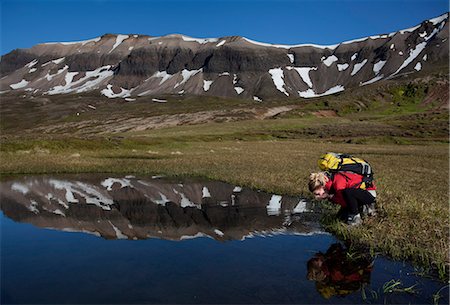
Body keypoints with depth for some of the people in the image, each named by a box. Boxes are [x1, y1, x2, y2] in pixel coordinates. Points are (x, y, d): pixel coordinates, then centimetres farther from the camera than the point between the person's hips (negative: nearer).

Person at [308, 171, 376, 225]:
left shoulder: (338, 183, -32)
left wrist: (331, 197, -19)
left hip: (370, 193, -9)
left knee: (347, 192, -37)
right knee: (342, 216, 2)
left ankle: (356, 217, -16)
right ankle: (365, 209, 19)